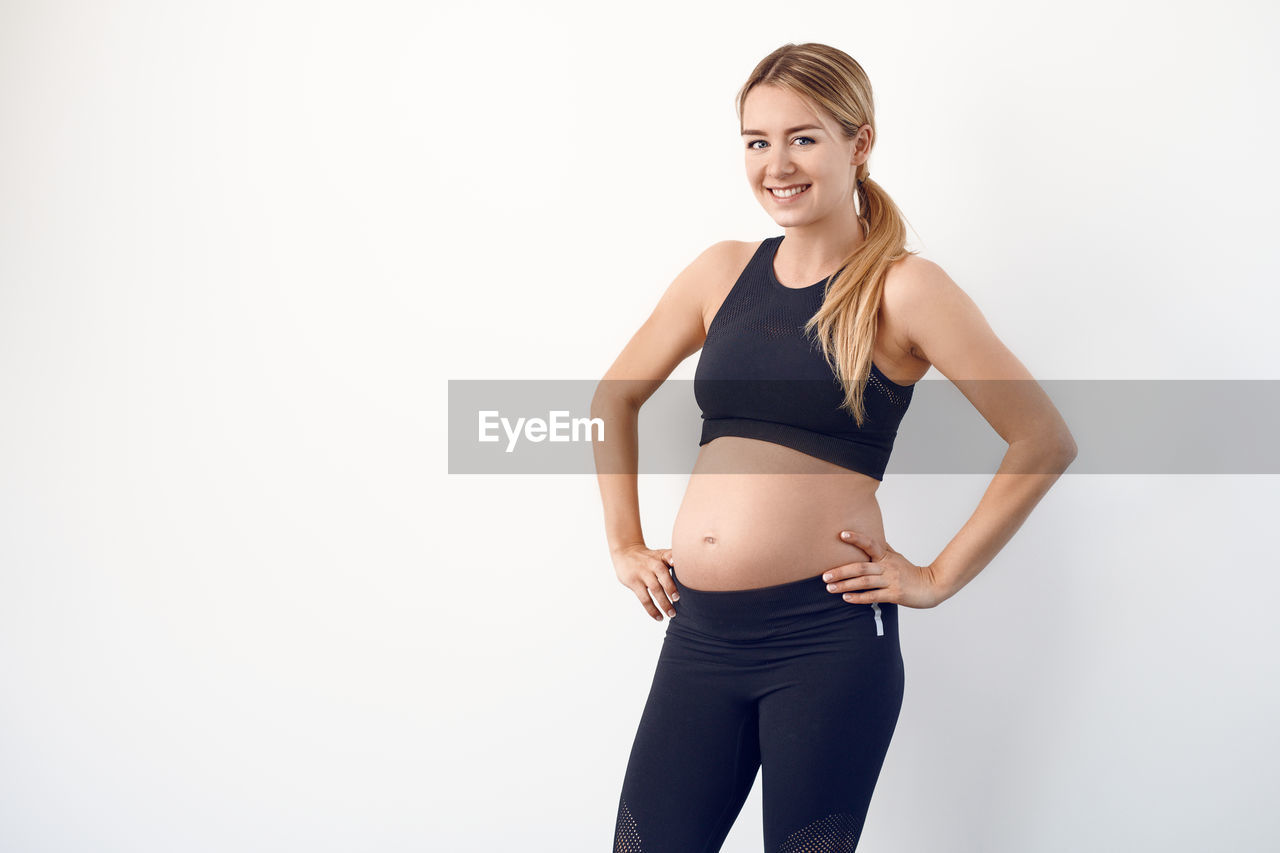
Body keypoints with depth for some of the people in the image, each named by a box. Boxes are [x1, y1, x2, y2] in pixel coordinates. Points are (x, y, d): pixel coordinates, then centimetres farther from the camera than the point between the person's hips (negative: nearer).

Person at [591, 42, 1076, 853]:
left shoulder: (901, 288, -5)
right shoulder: (724, 271, 9)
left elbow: (1045, 439, -5)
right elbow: (614, 397, 22)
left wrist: (940, 576, -5)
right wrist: (625, 545, 15)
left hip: (826, 638, -4)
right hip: (700, 634, 4)